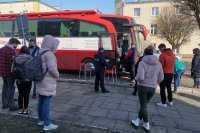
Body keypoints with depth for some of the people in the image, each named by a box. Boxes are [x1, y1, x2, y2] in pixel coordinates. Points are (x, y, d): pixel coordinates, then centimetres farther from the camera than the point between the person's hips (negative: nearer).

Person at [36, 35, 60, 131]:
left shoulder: (39, 52, 11)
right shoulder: (49, 53, -19)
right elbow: (52, 68, -26)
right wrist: (57, 75, -9)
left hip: (41, 81, 9)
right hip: (47, 82, -9)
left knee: (41, 101, 16)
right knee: (47, 103, -4)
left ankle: (41, 120, 30)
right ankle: (47, 124, 4)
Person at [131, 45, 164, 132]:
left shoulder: (142, 63, -15)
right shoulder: (158, 63, -1)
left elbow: (140, 77, -24)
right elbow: (161, 78, 4)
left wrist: (136, 78, -2)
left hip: (142, 87, -4)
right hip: (152, 88, 5)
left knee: (143, 106, 10)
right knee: (144, 105, 19)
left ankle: (147, 125, 19)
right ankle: (137, 121, 29)